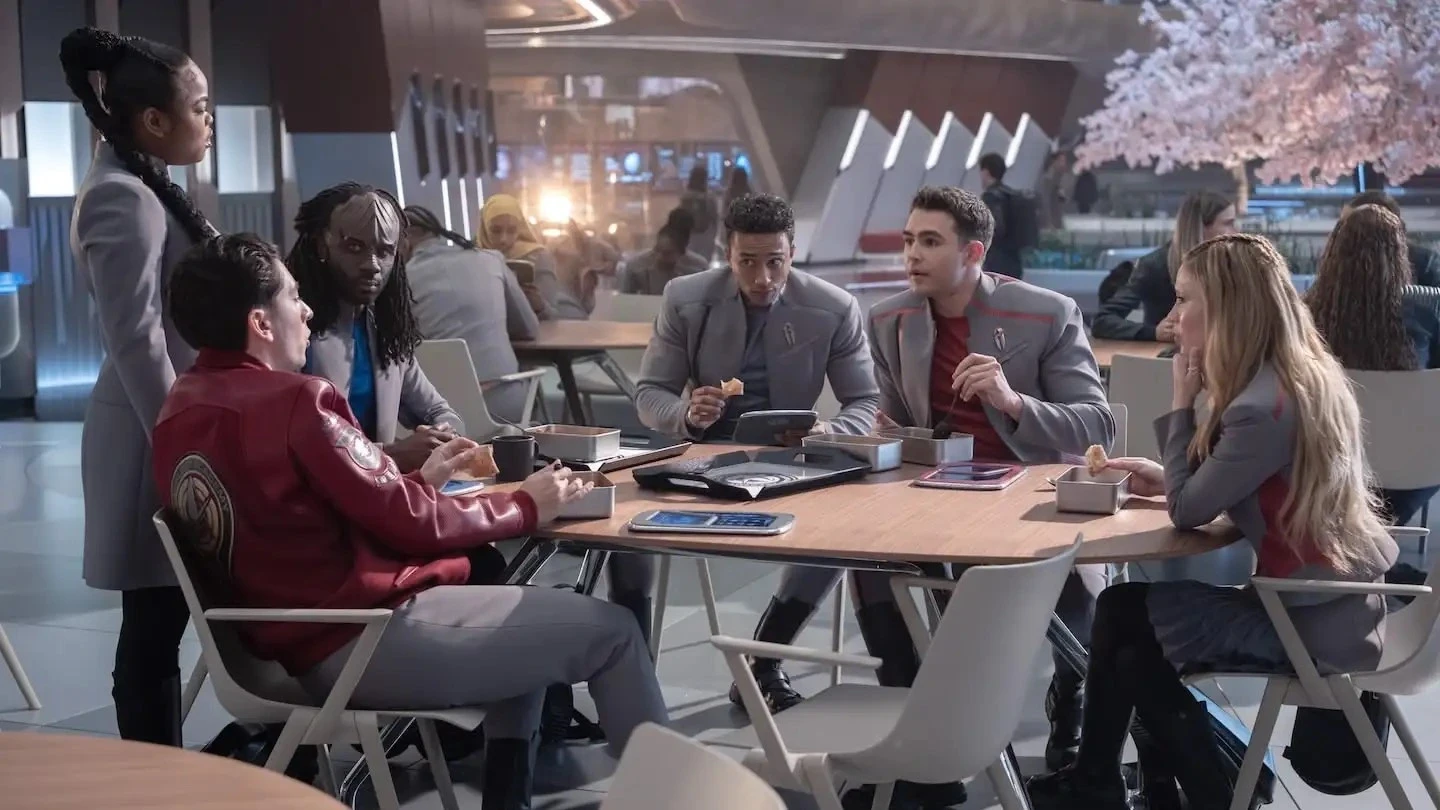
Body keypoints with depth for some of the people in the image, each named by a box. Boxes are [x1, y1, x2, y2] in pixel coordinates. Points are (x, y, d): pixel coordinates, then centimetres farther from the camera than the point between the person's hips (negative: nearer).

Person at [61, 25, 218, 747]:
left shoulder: (142, 191, 16)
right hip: (156, 443, -10)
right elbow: (138, 344, -21)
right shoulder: (123, 200, -16)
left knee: (162, 624, 12)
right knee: (154, 627, -4)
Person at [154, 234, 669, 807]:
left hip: (298, 642, 10)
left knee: (527, 615, 28)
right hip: (365, 641, -10)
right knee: (611, 631, 0)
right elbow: (407, 522, -15)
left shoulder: (181, 409, 7)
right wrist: (525, 507, -2)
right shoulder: (293, 401, -20)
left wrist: (420, 479, 16)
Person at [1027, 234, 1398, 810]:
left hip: (1314, 621, -9)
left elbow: (1188, 512, -16)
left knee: (1125, 616, 2)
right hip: (1335, 598, 9)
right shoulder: (1305, 376, 5)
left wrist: (1182, 403, -10)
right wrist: (1172, 478, 5)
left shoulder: (1265, 406, -24)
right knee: (1129, 611, 8)